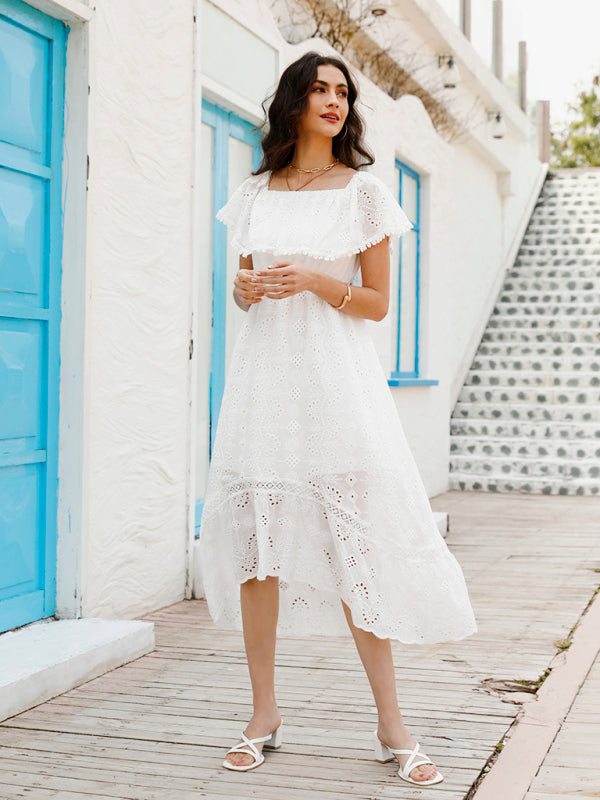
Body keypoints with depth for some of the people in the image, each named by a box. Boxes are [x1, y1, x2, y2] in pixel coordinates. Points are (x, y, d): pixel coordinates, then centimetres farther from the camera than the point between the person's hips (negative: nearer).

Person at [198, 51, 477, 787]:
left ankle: (391, 726, 3)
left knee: (355, 541, -7)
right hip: (265, 371, 3)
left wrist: (315, 281, -14)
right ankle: (264, 714, 14)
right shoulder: (255, 195, 13)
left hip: (336, 374, -3)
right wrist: (249, 289, -3)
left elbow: (378, 303, 3)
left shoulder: (364, 192, 3)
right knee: (256, 536, 1)